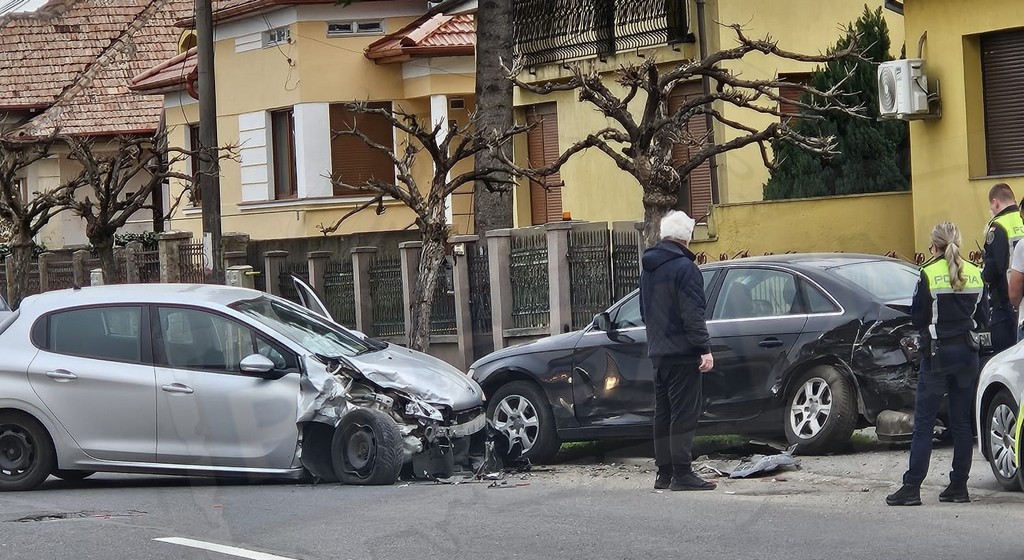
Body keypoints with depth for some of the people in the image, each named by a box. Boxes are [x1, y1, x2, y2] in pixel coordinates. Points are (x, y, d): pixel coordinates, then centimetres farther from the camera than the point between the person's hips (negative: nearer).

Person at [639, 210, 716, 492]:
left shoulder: (648, 268, 14)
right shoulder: (684, 268, -14)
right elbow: (692, 314, -19)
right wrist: (705, 349, -18)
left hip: (658, 352, 9)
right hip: (681, 352, -9)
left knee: (663, 414, 12)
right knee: (684, 413, -8)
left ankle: (664, 473, 15)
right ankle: (682, 474, -10)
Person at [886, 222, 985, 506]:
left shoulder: (929, 274, -11)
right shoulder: (975, 275, 4)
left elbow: (917, 317, -6)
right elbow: (979, 315, 12)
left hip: (938, 353, -4)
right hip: (967, 353, 4)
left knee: (923, 423, -2)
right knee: (962, 423, 10)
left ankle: (912, 488, -6)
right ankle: (959, 485, 10)